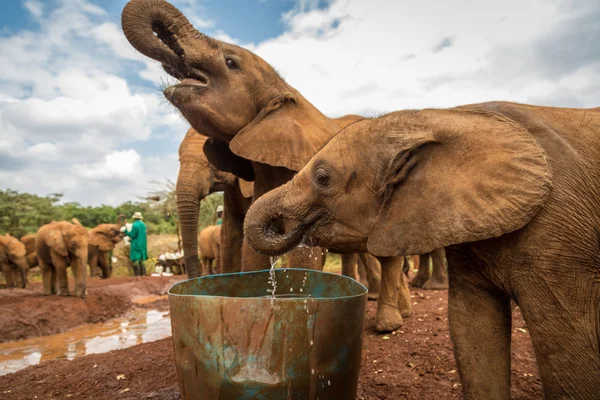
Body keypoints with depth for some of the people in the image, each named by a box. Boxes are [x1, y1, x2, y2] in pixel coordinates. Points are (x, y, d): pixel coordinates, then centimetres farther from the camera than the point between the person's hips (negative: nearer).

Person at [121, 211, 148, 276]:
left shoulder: (135, 225, -15)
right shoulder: (143, 224, 8)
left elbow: (132, 235, -13)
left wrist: (125, 231, -2)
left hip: (136, 245, -8)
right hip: (142, 245, 8)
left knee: (135, 260, -5)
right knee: (141, 261, 12)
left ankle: (137, 275, -8)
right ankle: (143, 274, 11)